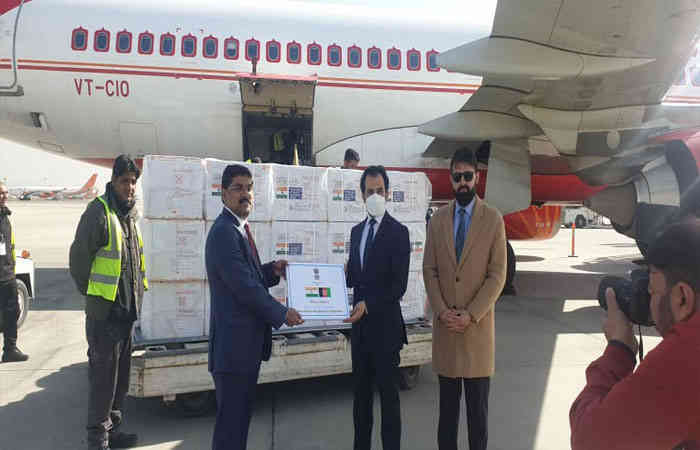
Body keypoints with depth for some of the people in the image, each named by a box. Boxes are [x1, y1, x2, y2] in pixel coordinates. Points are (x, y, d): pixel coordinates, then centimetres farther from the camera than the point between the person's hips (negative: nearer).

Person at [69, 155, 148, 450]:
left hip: (127, 307, 8)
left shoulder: (129, 213, 12)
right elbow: (79, 257, -13)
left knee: (121, 371, 16)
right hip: (104, 307, -8)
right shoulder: (99, 211, -13)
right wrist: (91, 292, -5)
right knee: (102, 371, -1)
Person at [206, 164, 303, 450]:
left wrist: (272, 270, 4)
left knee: (240, 414, 20)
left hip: (248, 341, 10)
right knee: (231, 419, 1)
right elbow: (244, 286, -22)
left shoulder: (239, 229, 14)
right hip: (234, 343, -10)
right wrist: (282, 314, -14)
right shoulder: (224, 232, -17)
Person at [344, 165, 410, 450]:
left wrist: (367, 304, -23)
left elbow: (399, 285, -15)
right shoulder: (356, 231, 11)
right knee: (361, 390, 16)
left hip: (385, 324, -6)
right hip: (360, 324, 6)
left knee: (388, 391, 6)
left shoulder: (398, 232, -10)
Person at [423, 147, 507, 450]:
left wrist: (470, 315, -12)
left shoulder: (493, 219, -2)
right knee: (448, 401, 12)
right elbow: (429, 270, 6)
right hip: (445, 323, 2)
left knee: (478, 403, 7)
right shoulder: (438, 219, 7)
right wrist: (442, 311, -7)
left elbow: (497, 274, -5)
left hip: (478, 324, -2)